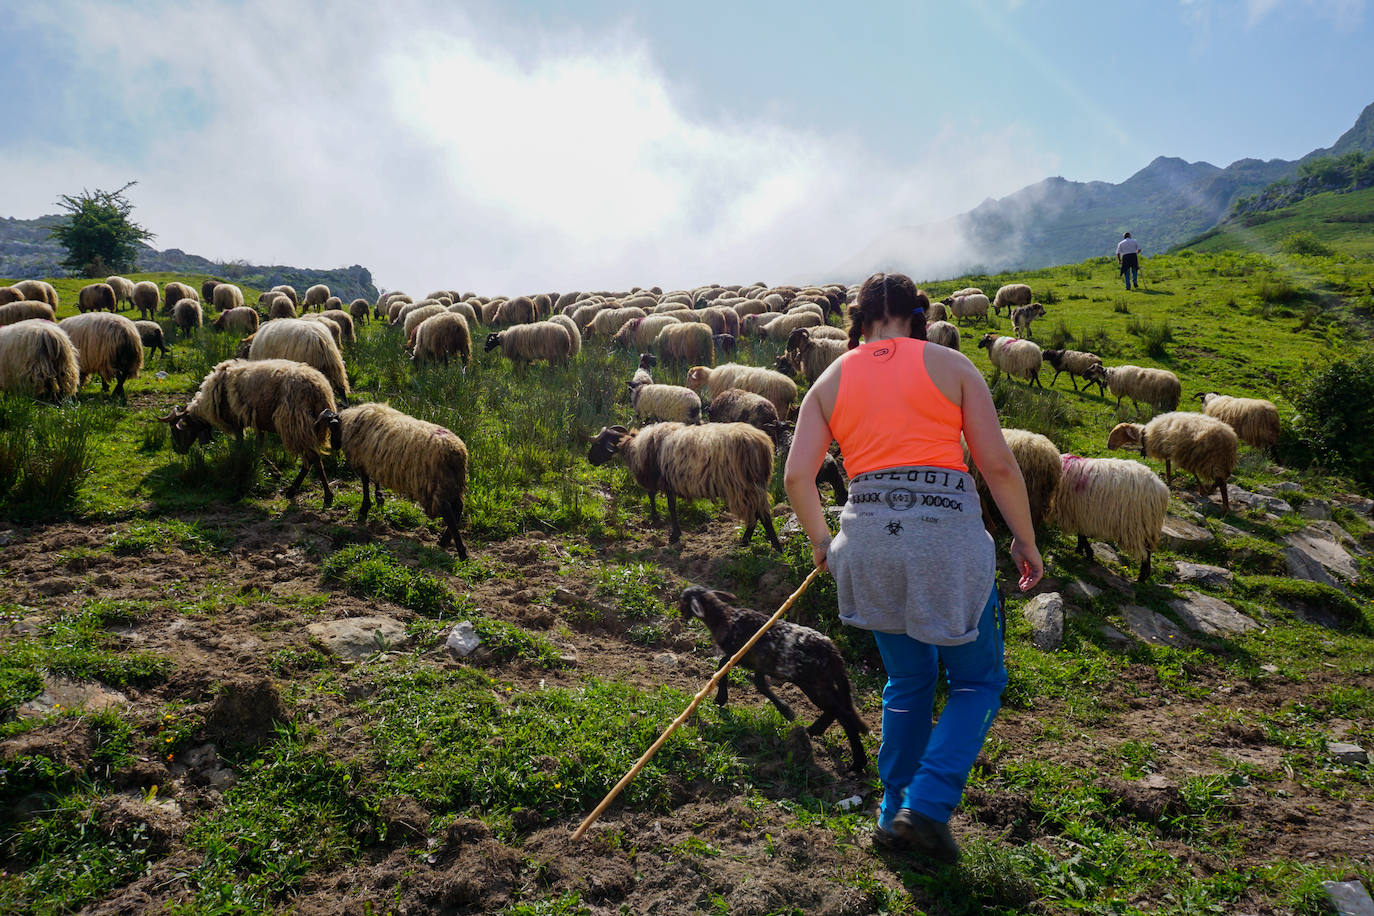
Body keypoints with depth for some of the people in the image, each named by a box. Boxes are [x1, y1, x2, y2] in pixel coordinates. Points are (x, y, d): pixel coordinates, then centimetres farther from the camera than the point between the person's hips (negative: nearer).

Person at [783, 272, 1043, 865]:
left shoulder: (830, 380, 12)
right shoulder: (950, 365, 5)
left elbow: (796, 476, 4)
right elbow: (999, 465, 0)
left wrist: (820, 541, 19)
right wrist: (1025, 542, 11)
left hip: (868, 535, 4)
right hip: (947, 531, -3)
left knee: (907, 678, 23)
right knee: (978, 680, 16)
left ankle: (895, 813, 27)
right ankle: (927, 806, 4)